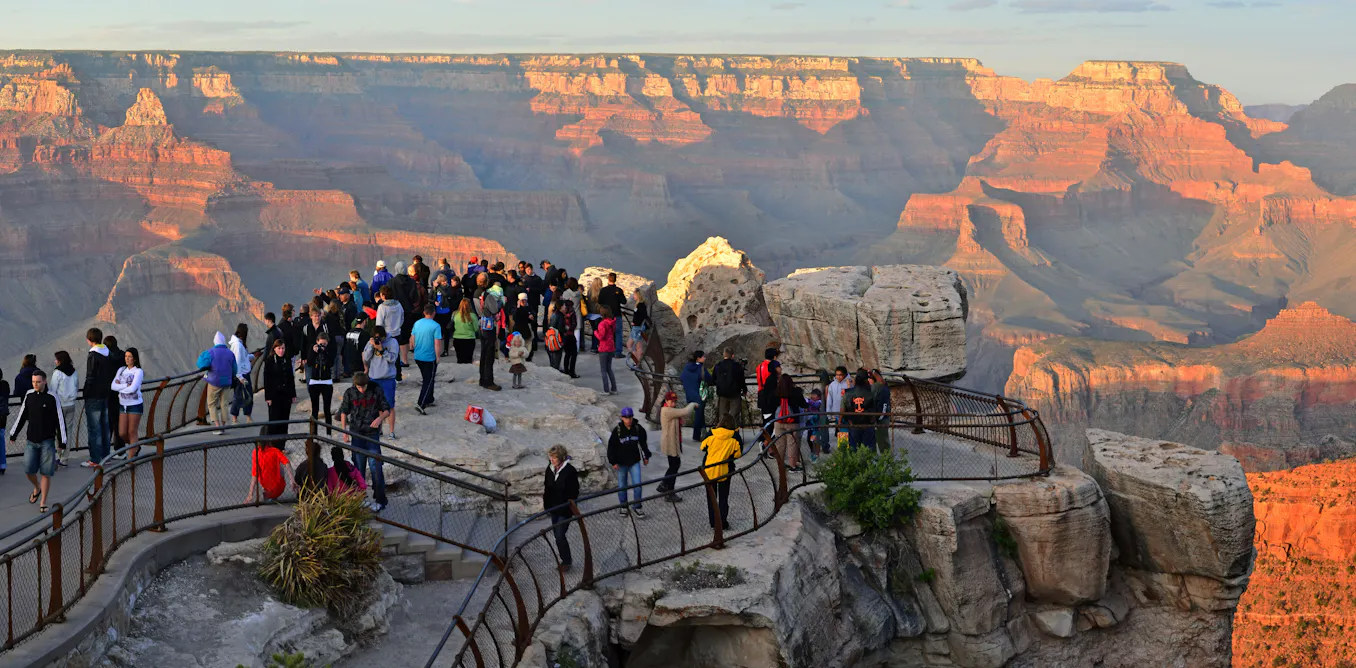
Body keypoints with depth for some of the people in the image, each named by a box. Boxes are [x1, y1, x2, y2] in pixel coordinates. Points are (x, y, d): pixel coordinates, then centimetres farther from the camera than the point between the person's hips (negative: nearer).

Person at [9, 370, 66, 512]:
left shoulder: (52, 398, -9)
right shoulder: (29, 395, 2)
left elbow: (60, 420, -5)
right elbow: (22, 416, 14)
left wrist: (62, 441, -6)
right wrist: (14, 433, 17)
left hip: (47, 441, -3)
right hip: (32, 441, 3)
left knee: (46, 473, -2)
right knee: (28, 470, 1)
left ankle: (43, 503, 8)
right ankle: (37, 488, 32)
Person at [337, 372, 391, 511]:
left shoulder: (376, 392, -4)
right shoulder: (350, 393, -1)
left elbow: (387, 409, 4)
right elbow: (344, 412, 9)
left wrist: (380, 418, -16)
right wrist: (344, 431, 3)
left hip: (372, 434, -2)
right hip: (356, 434, 2)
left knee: (375, 467, -7)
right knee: (358, 468, 8)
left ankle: (380, 501, -1)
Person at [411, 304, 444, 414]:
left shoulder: (417, 323, 3)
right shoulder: (435, 326, -16)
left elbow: (412, 340, 11)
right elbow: (437, 344, -18)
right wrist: (438, 357, -8)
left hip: (417, 357, 6)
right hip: (429, 358, -6)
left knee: (427, 379, 22)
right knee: (428, 381, -2)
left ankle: (429, 400, 31)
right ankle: (420, 404, -13)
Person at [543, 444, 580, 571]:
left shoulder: (570, 471, -17)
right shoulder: (549, 470, 2)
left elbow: (574, 492, -13)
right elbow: (547, 487, 12)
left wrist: (571, 507, -14)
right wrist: (545, 504, 11)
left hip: (565, 509, -7)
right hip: (553, 508, 7)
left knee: (560, 535, -10)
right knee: (557, 535, 12)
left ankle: (566, 561, 6)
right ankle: (566, 559, 25)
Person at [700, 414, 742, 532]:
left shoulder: (711, 434, -12)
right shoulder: (735, 437, -11)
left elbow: (703, 447, 0)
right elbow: (738, 453, -5)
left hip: (709, 469, 0)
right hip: (724, 470, 0)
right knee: (723, 497, 11)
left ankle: (713, 522, 19)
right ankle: (723, 524, 12)